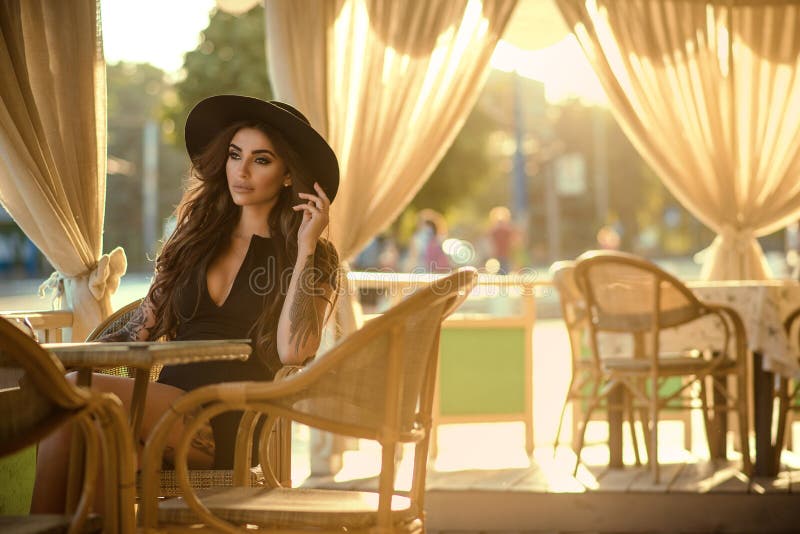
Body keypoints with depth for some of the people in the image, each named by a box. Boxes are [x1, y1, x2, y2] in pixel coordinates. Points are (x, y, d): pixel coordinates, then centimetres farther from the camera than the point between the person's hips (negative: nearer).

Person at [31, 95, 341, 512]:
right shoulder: (195, 239, 23)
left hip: (228, 428, -4)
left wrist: (305, 247, -7)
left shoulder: (314, 261, 8)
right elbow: (141, 329, 21)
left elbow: (292, 351, -10)